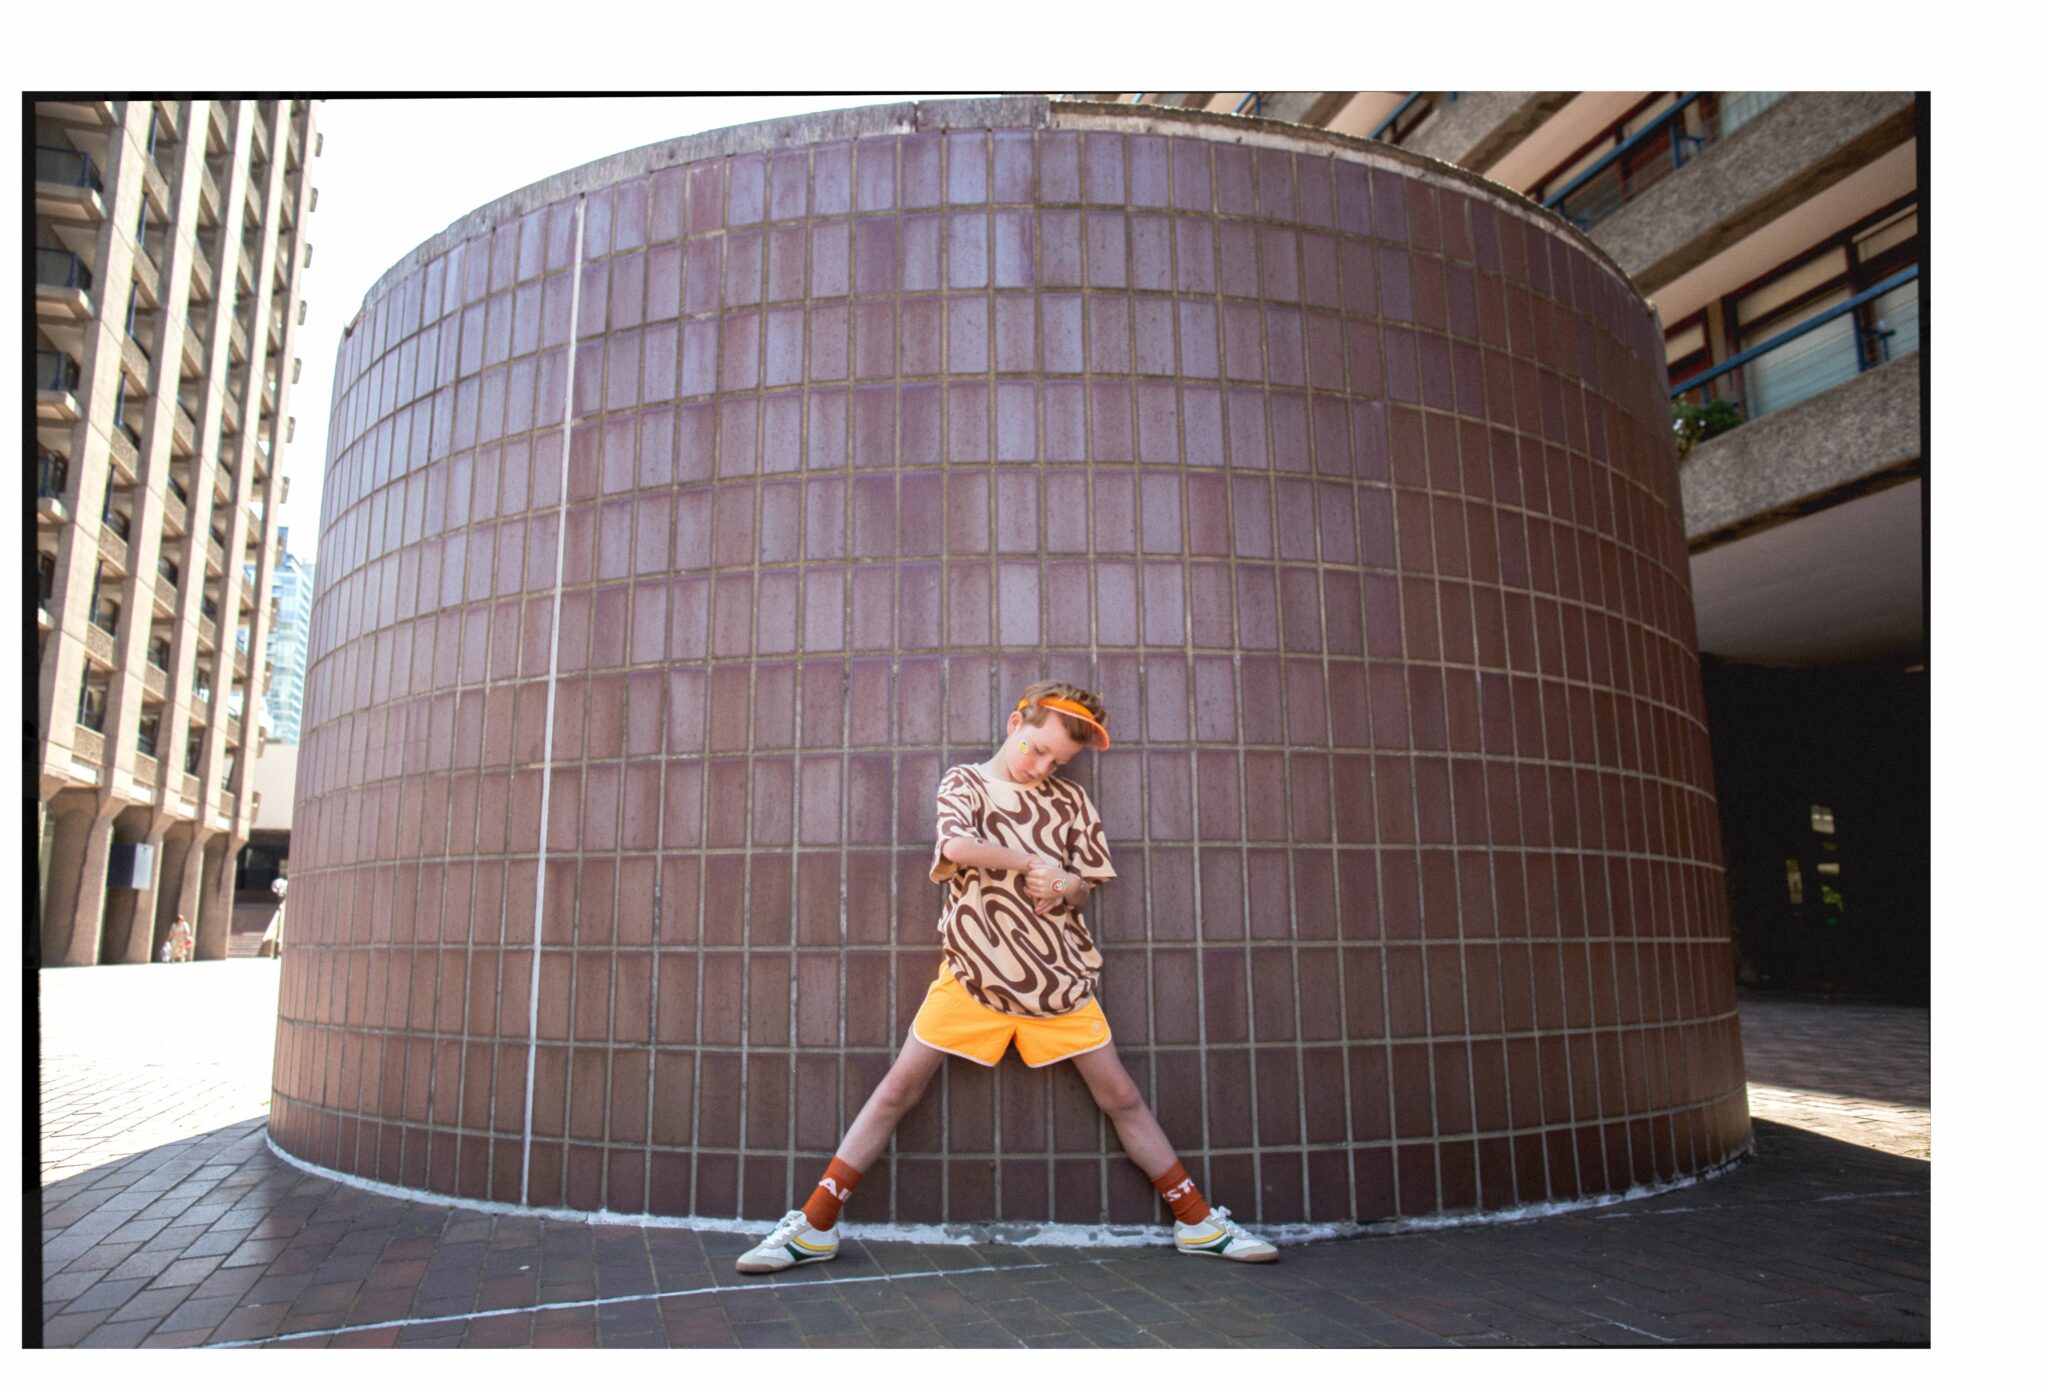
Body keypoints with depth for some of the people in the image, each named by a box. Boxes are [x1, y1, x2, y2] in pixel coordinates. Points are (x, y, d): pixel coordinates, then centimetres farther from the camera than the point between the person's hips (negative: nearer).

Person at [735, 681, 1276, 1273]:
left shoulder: (1069, 799, 10)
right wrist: (1034, 863, -12)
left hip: (1058, 973, 2)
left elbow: (1086, 888, 12)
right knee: (897, 1091, -1)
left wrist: (1065, 887, -11)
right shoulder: (964, 781, 2)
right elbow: (957, 846, -19)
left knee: (1121, 1098, 5)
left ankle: (1199, 1223, 18)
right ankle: (815, 1227, 9)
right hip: (974, 969, -2)